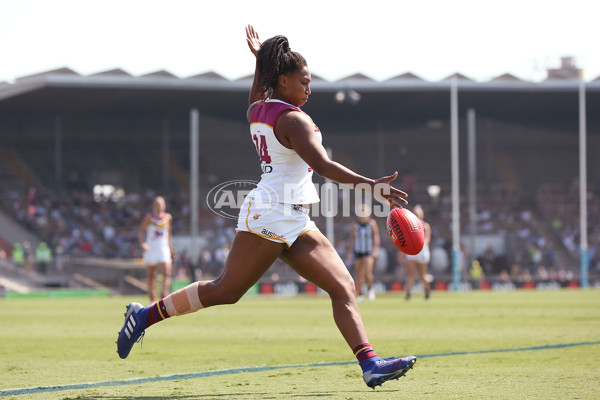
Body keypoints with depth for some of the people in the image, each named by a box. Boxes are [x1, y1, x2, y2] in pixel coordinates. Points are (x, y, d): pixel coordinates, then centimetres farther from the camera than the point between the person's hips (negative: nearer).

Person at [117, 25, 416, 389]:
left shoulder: (258, 111, 14)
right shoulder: (293, 120, -13)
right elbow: (324, 165, -24)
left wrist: (260, 60, 45)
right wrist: (371, 185, -28)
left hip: (295, 223, 10)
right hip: (272, 216, -10)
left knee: (344, 287, -2)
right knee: (227, 290, -3)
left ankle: (370, 364, -12)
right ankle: (148, 314, 10)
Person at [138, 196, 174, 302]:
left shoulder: (168, 217, 5)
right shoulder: (149, 217, -4)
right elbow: (141, 231, -5)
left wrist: (170, 247, 17)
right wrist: (142, 243, -22)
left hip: (163, 249, 1)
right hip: (150, 249, -1)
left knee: (166, 274, -15)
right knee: (151, 275, 7)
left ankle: (164, 297, -17)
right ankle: (152, 299, 16)